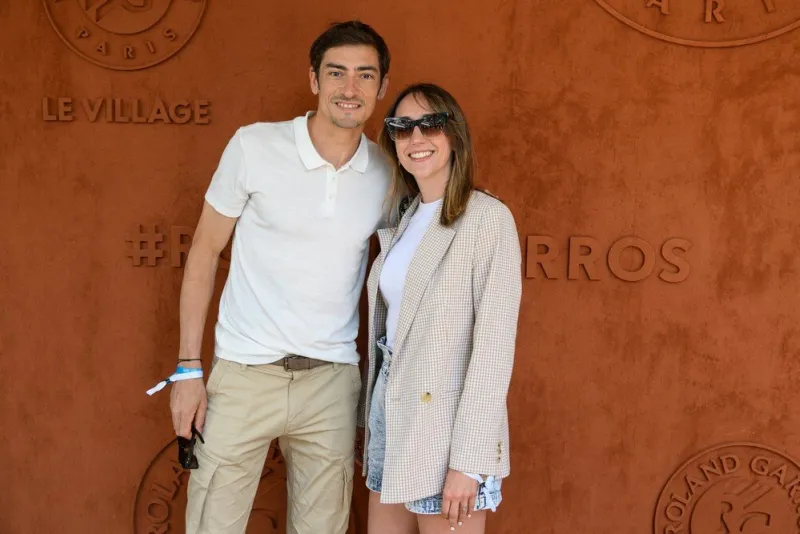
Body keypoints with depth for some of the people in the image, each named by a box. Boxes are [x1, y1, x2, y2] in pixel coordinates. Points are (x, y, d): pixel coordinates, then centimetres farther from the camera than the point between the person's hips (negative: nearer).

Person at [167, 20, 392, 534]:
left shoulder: (388, 174, 2)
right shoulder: (254, 146, -7)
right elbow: (204, 252, 0)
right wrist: (188, 368, -4)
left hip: (333, 379, 3)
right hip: (244, 374, -2)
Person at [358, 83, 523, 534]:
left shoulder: (489, 218, -12)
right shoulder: (399, 221, 9)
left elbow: (494, 345, -17)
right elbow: (387, 325, 12)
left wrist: (469, 461, -19)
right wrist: (369, 416, 9)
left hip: (446, 426, -7)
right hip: (390, 410, 7)